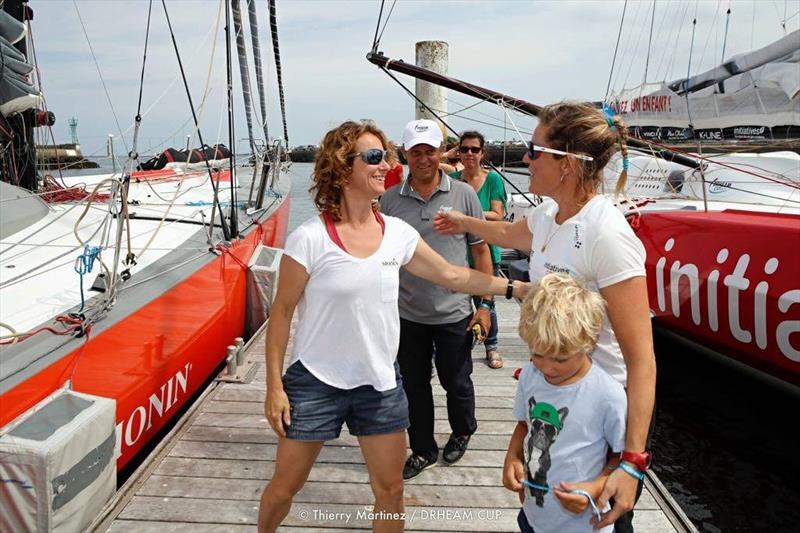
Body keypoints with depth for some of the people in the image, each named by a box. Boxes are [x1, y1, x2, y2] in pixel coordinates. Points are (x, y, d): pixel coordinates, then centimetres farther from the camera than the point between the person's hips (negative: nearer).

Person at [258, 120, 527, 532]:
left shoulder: (398, 234, -4)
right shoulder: (310, 238, -17)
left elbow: (451, 275, 8)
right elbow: (282, 312, -9)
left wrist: (514, 288, 5)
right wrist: (274, 385, -9)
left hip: (380, 382, 4)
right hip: (315, 381, -3)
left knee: (390, 490, 14)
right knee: (285, 486, 14)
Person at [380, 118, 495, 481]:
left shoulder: (463, 195, -4)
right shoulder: (390, 200, -1)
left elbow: (480, 251, 0)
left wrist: (485, 303, -3)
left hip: (453, 314, -1)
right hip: (407, 315, 2)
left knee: (457, 382, 15)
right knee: (414, 385, 15)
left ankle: (462, 432, 45)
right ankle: (423, 450, 36)